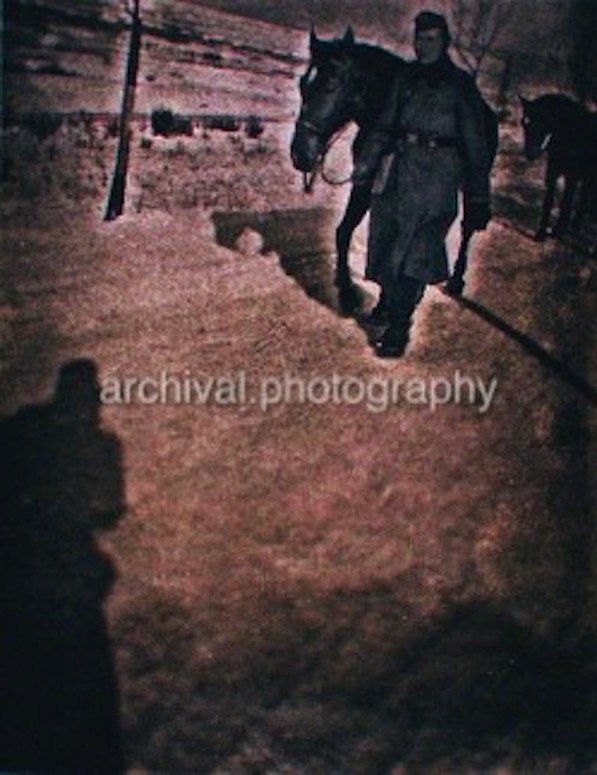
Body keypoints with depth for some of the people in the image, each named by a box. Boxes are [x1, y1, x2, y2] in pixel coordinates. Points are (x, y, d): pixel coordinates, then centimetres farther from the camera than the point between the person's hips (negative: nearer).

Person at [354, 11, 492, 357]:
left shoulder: (460, 85, 0)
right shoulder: (405, 79, 12)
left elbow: (475, 144, -1)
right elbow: (384, 127, 18)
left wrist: (478, 199, -5)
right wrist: (364, 168, 13)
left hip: (435, 175, -5)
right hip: (396, 169, 5)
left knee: (412, 250, -10)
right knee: (387, 240, 11)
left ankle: (399, 328, -5)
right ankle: (389, 300, 35)